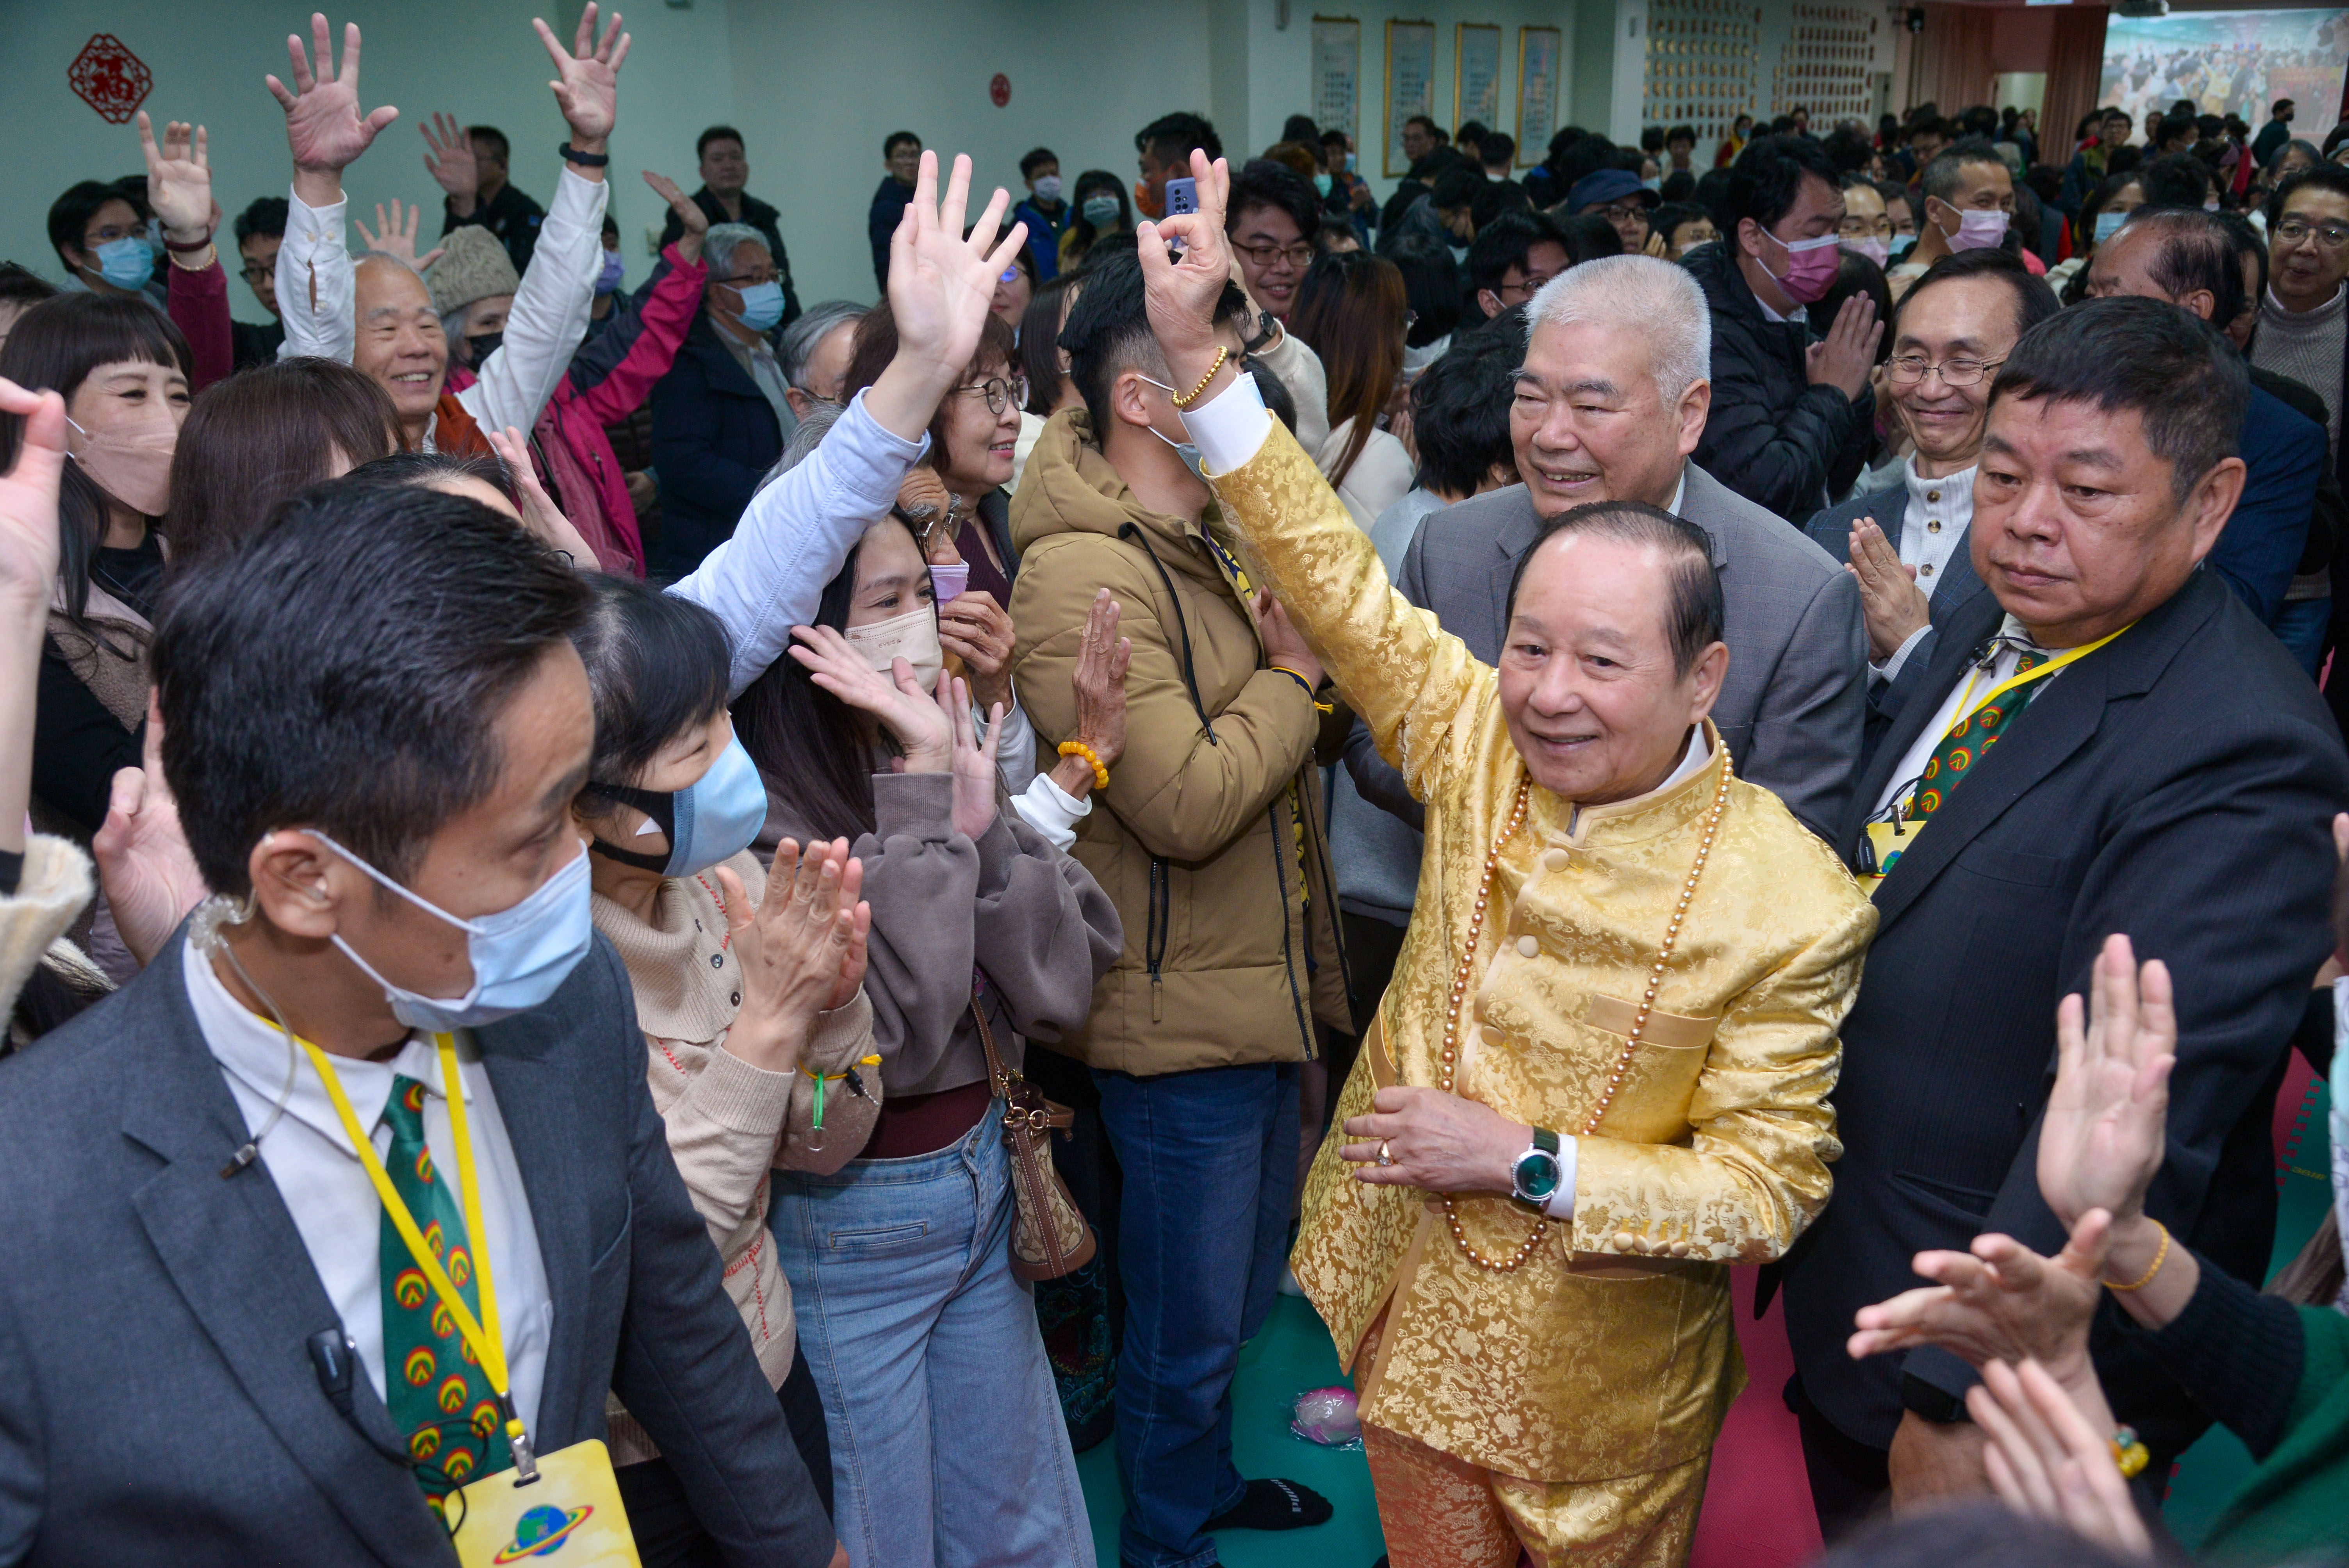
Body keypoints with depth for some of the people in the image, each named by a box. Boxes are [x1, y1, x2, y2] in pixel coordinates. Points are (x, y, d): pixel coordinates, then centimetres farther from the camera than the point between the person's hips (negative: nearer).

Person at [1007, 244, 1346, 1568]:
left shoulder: (1211, 543, 9)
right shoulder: (1086, 578, -23)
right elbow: (1187, 805, -27)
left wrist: (1299, 670, -1)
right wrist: (1293, 674, -15)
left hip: (1260, 989, 9)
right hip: (1182, 1017, -9)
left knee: (1246, 1290, 26)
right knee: (1190, 1321, 10)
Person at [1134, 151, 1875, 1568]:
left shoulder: (1792, 908, -22)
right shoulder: (1483, 742, -12)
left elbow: (1770, 1185, -17)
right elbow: (1337, 580, -10)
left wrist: (1529, 1162, -23)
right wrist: (1196, 355, -13)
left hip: (1602, 1396, -3)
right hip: (1412, 1318, 4)